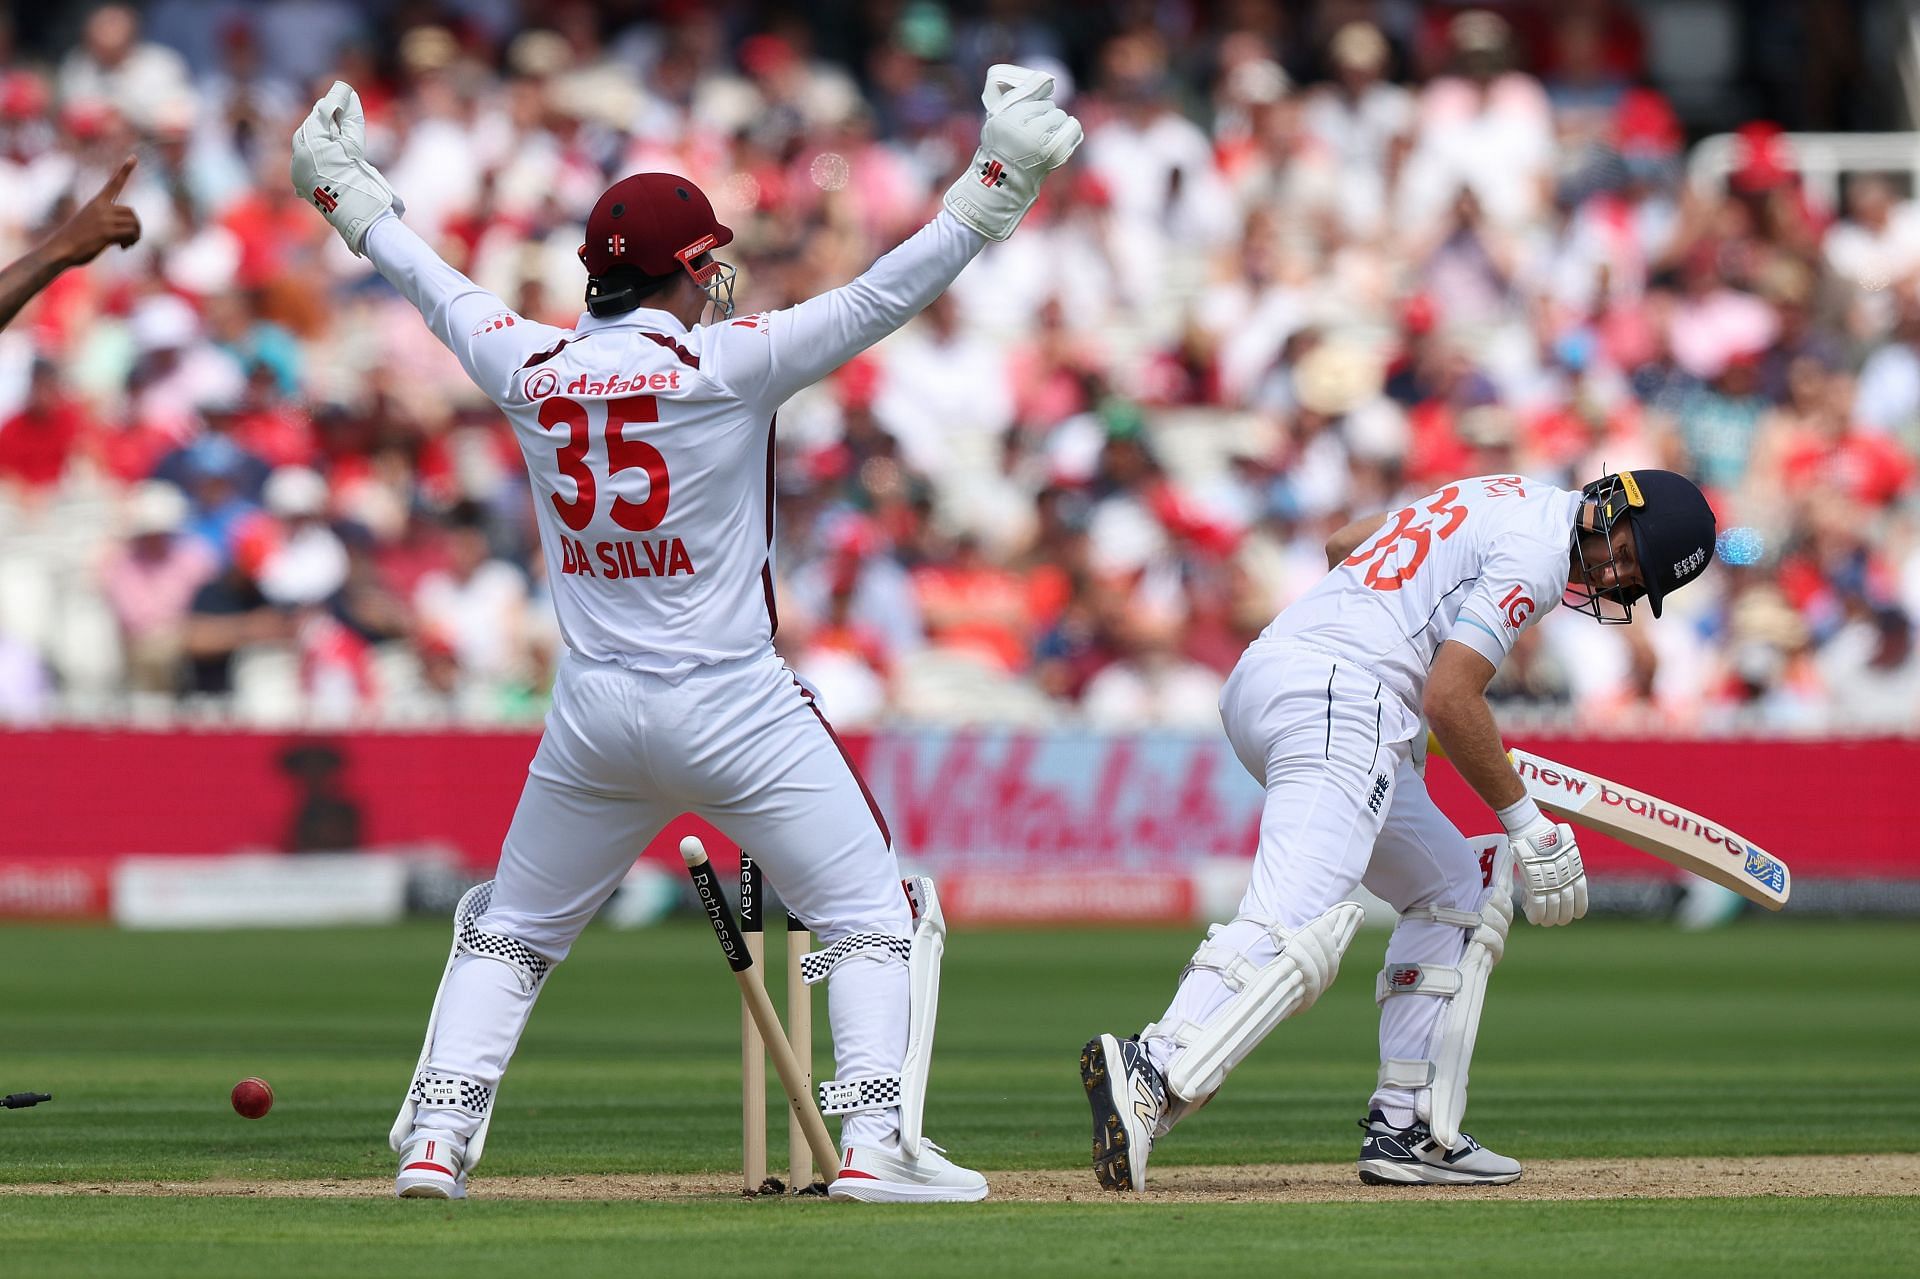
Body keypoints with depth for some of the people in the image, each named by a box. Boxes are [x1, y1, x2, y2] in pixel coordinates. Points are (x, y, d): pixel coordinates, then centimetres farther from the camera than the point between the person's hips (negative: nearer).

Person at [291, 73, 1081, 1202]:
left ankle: (436, 1140, 10)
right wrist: (1000, 179, -14)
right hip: (733, 710, -4)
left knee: (511, 930, 20)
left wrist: (349, 198, 37)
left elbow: (437, 288, 20)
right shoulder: (726, 365, -11)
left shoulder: (531, 370, 2)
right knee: (877, 916, 3)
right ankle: (875, 1141, -10)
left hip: (592, 713, 5)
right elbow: (885, 298, -15)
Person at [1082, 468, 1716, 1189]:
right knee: (1298, 924, -26)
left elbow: (1343, 544, 35)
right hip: (1337, 700, -10)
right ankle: (1153, 1075, -47)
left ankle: (1407, 1129, 10)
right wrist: (1525, 821, -7)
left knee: (1460, 891, 18)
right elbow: (1450, 699, -14)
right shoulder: (1540, 547, -7)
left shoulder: (1502, 500, 23)